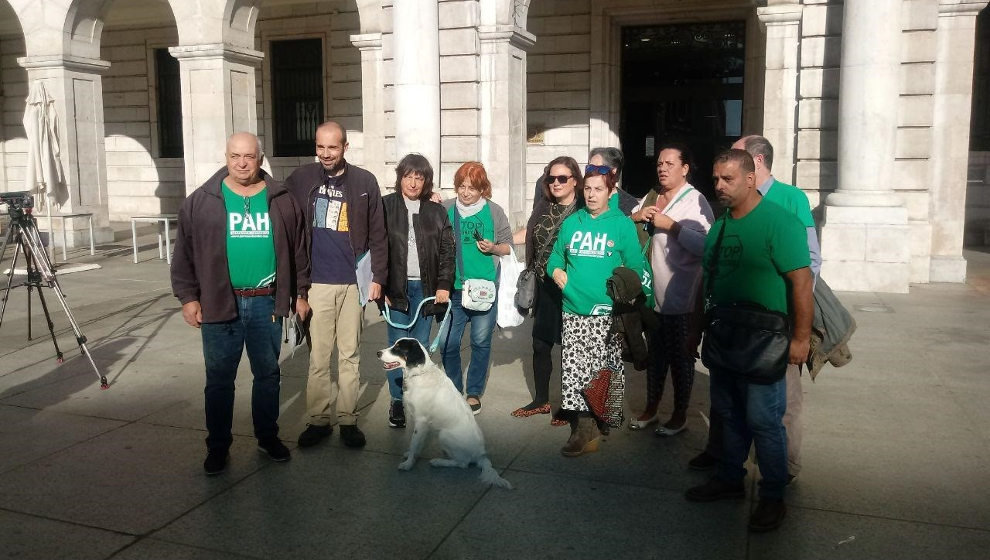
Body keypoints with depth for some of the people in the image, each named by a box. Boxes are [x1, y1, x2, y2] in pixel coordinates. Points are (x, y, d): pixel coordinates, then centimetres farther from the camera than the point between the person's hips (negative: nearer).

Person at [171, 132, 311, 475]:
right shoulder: (201, 201, 0)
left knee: (268, 374, 13)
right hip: (219, 304, -1)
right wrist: (187, 296, -3)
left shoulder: (281, 201, 4)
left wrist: (300, 293, 8)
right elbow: (185, 253, 1)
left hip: (267, 303, 2)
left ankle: (268, 436, 28)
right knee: (219, 379, 7)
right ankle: (217, 446, 20)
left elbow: (298, 250, 9)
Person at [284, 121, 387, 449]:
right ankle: (318, 419, 18)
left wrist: (378, 277, -2)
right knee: (317, 355, 6)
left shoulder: (364, 182, 1)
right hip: (315, 282, 1)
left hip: (353, 282, 0)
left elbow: (377, 235, 3)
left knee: (350, 354, 8)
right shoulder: (300, 180, 3)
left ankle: (347, 419, 18)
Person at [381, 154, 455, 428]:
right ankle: (397, 400, 8)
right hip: (396, 287, -2)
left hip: (425, 287, 2)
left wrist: (444, 285, -1)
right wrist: (381, 287, -8)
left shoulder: (436, 212, 10)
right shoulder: (385, 206, 2)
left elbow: (447, 250, 9)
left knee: (421, 345, 6)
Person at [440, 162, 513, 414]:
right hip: (452, 289, 1)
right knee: (448, 342, 1)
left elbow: (508, 245, 8)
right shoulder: (445, 209, 4)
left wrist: (493, 248, -11)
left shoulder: (494, 211, 2)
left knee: (481, 342, 7)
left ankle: (474, 392, 22)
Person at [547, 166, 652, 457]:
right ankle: (583, 428, 9)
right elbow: (556, 255, 20)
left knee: (603, 372, 2)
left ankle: (597, 420, 21)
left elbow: (635, 268, -2)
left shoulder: (623, 224, -1)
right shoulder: (572, 222, 11)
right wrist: (556, 270, 0)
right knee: (573, 370, 0)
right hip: (573, 311, 4)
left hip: (607, 313, -3)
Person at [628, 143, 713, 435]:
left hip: (679, 298, -6)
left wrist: (671, 225, -24)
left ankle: (680, 415, 24)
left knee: (680, 357, 8)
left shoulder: (695, 202, -13)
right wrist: (635, 216, -6)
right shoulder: (652, 197, 10)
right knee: (655, 353, 18)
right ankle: (651, 408, 33)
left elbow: (706, 245, -27)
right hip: (652, 293, 7)